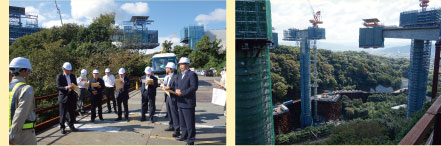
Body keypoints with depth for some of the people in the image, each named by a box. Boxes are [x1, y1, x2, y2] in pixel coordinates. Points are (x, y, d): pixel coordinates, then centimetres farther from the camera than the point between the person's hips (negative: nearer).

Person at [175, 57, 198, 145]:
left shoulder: (192, 74, -11)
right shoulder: (180, 75, 18)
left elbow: (194, 87, -19)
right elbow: (176, 85, 20)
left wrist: (182, 92, -19)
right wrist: (177, 90, -3)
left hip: (188, 102, -9)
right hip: (180, 102, 9)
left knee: (190, 123, -3)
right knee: (182, 121, 19)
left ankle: (190, 140, 4)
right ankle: (184, 135, 34)